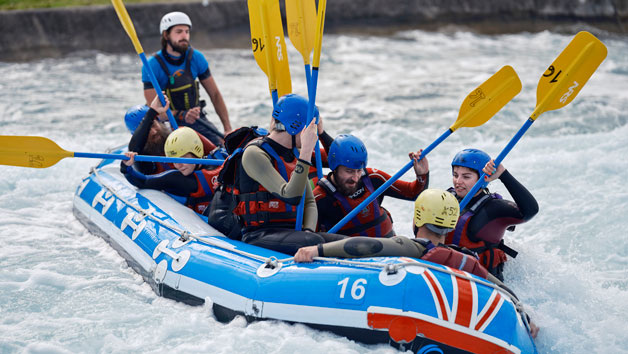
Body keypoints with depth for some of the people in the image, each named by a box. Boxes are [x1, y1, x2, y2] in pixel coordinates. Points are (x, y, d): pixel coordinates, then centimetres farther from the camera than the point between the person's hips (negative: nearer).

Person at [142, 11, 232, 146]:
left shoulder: (196, 58, -2)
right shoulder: (152, 66, -14)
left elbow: (214, 94, 5)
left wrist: (228, 129, -1)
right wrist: (182, 116, -34)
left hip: (199, 120, 4)